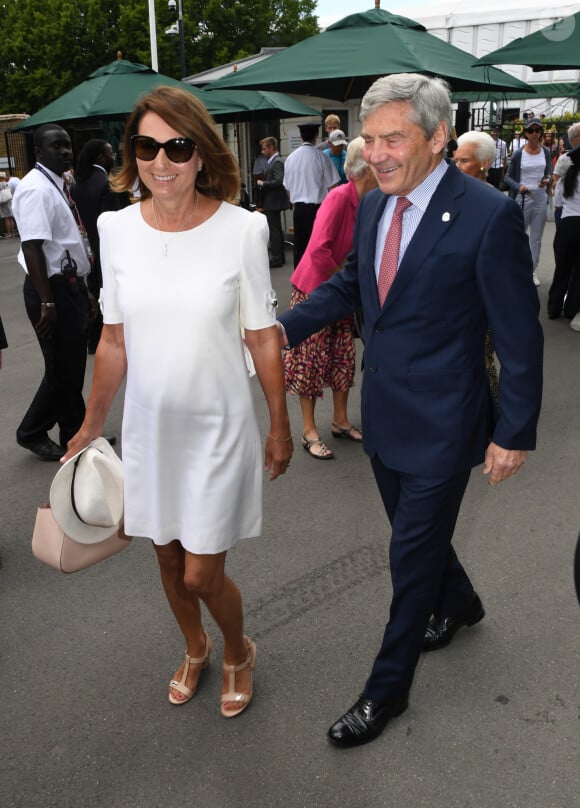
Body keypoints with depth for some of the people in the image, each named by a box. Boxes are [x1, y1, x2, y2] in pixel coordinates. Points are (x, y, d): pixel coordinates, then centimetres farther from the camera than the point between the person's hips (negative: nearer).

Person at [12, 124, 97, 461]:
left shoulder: (59, 186, 13)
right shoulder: (36, 189, -16)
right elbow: (32, 247, -24)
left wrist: (84, 291, 21)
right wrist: (47, 302, -27)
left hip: (71, 285, 9)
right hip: (53, 289, -9)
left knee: (74, 366, 16)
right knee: (62, 369, 0)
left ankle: (77, 434, 29)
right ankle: (32, 433, 19)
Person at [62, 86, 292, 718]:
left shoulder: (241, 228, -13)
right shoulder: (116, 228, -4)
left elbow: (263, 338, -6)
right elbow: (114, 340, 5)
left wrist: (281, 428, 0)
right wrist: (91, 424, 11)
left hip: (218, 426, -3)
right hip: (148, 426, 4)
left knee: (201, 574, 2)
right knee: (168, 556, 20)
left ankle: (238, 652, 38)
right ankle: (195, 648, 51)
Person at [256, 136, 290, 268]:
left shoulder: (277, 162, -15)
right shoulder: (271, 162, 14)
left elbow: (279, 181, -25)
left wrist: (263, 183, -17)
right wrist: (262, 182, 6)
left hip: (273, 202, -11)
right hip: (272, 202, 11)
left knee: (273, 230, -7)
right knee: (277, 229, 15)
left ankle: (276, 258, -4)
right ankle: (280, 257, 23)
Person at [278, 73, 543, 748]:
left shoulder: (489, 215, -19)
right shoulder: (373, 205, 3)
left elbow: (519, 334, -14)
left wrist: (515, 433, -12)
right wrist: (286, 328, 0)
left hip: (439, 425, -7)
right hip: (384, 414, 7)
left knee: (412, 554, 6)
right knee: (416, 532, 24)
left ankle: (386, 690, 27)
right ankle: (458, 604, 55)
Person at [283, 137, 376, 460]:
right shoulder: (339, 197, -24)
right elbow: (318, 251, -31)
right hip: (315, 288, -7)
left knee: (343, 356, 13)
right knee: (312, 358, 2)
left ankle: (341, 420, 28)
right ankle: (309, 430, 14)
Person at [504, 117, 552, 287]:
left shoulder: (545, 152, 5)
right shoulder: (518, 154, -4)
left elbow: (549, 173, 13)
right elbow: (508, 177, -1)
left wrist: (547, 180, -10)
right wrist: (519, 187, -20)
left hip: (540, 198, 3)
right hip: (523, 198, -3)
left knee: (536, 238, 9)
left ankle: (532, 270, 20)